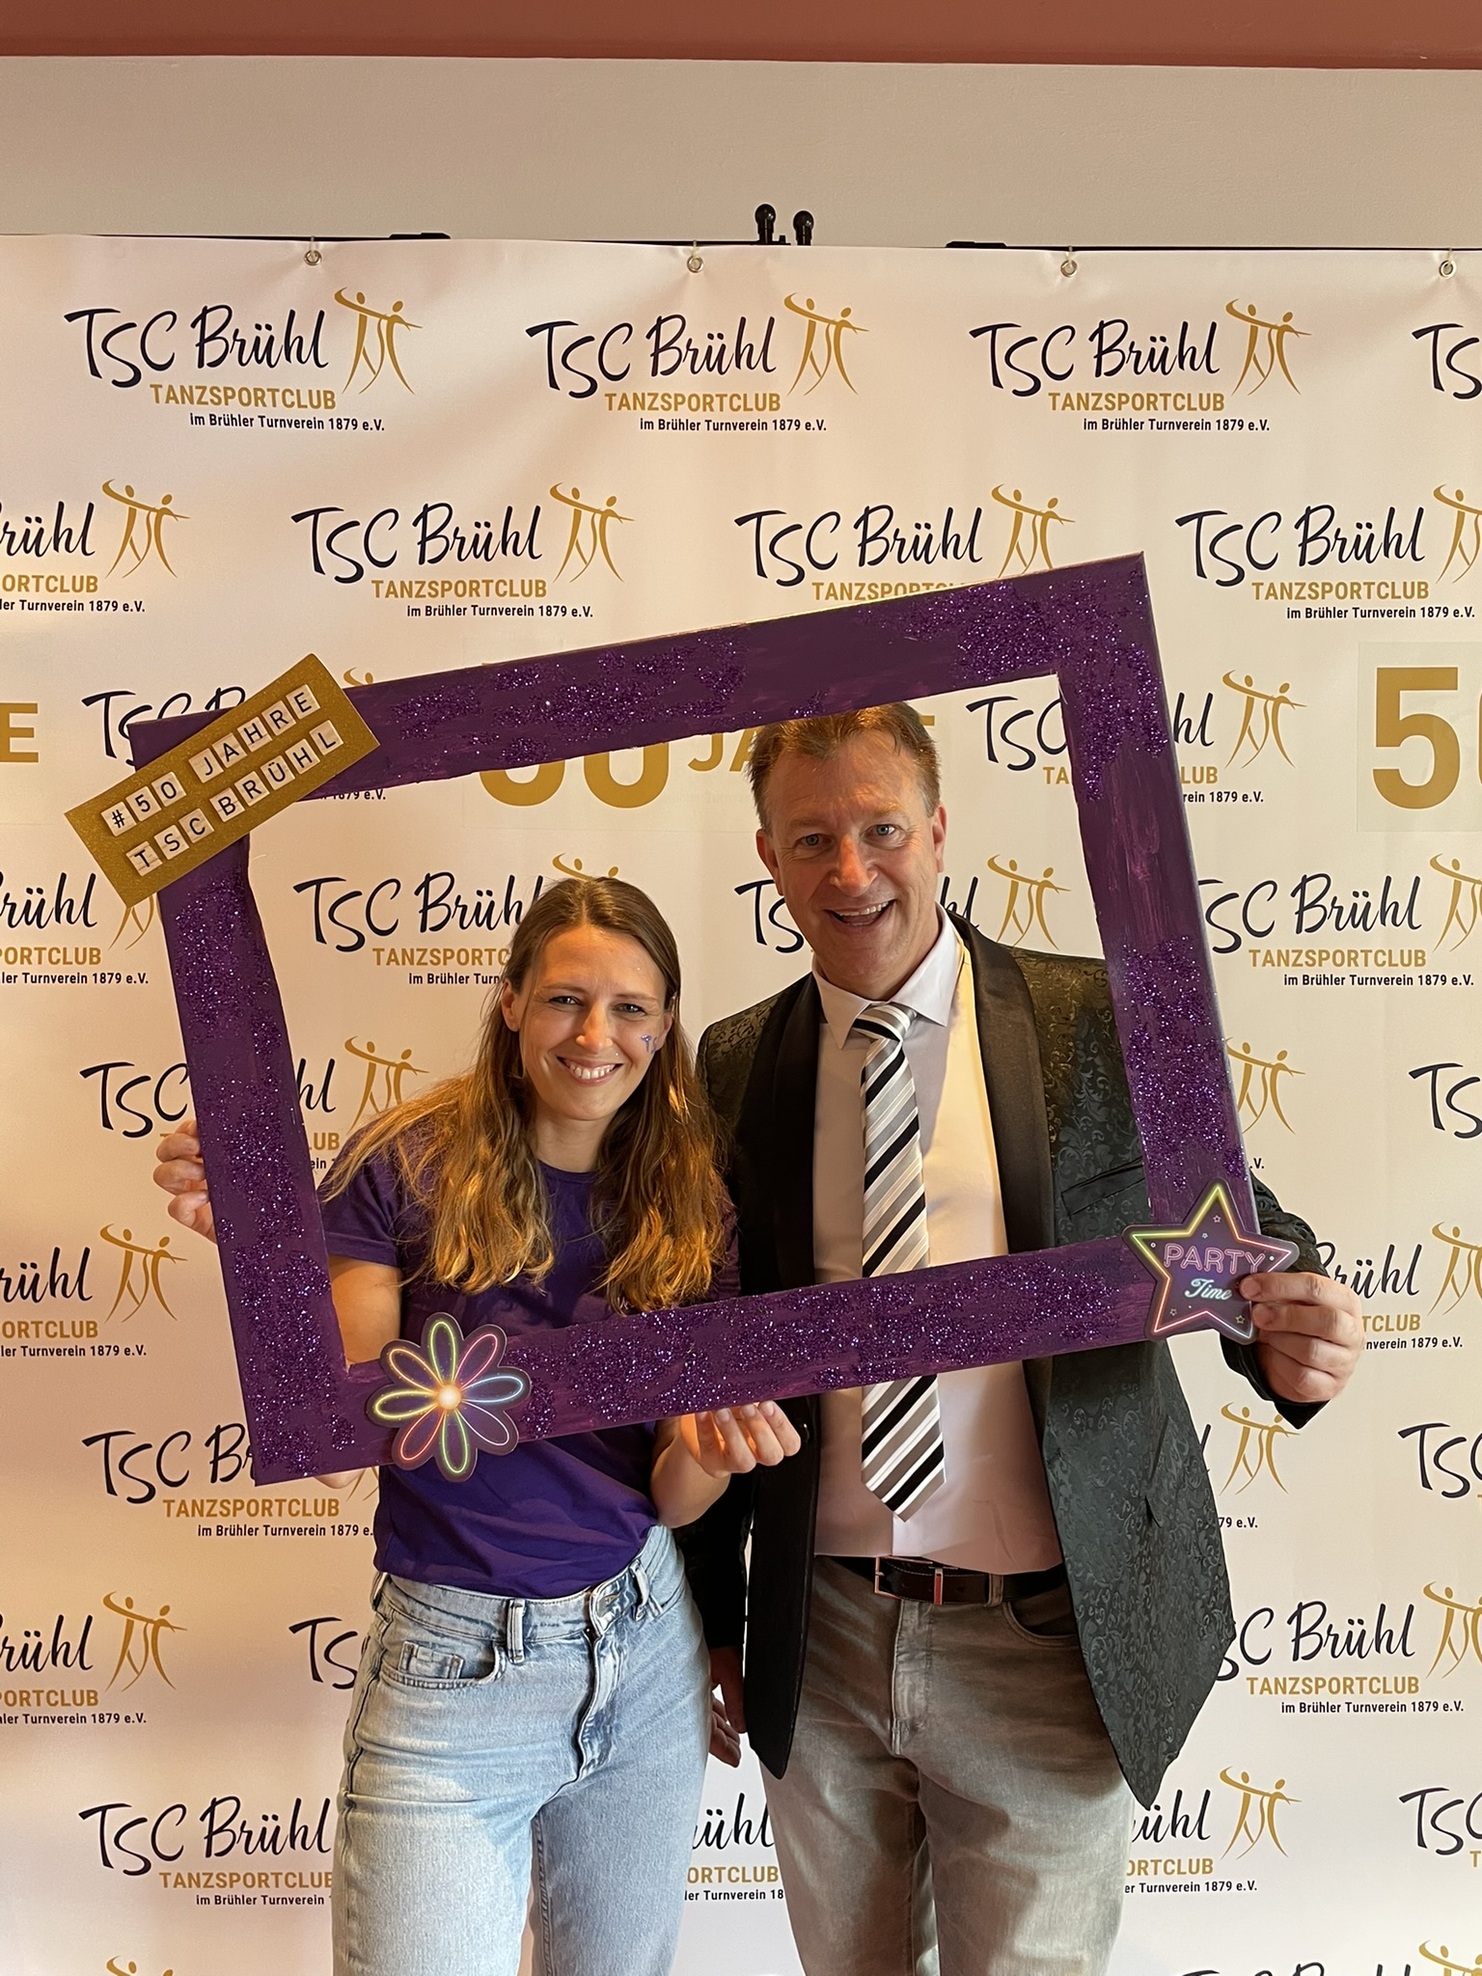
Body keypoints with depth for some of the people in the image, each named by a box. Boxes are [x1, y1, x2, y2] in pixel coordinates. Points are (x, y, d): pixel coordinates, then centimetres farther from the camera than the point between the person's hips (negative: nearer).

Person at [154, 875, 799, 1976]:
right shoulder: (407, 1169, -10)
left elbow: (672, 1496, 1)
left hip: (645, 1651, 4)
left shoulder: (690, 1210, 0)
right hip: (456, 1668, -3)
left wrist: (713, 1448, -22)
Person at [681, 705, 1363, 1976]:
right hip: (820, 1641, 3)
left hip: (1048, 1644, -3)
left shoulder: (1103, 1020, -6)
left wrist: (1293, 1338, -26)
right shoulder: (737, 1067, 2)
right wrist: (713, 1614, 11)